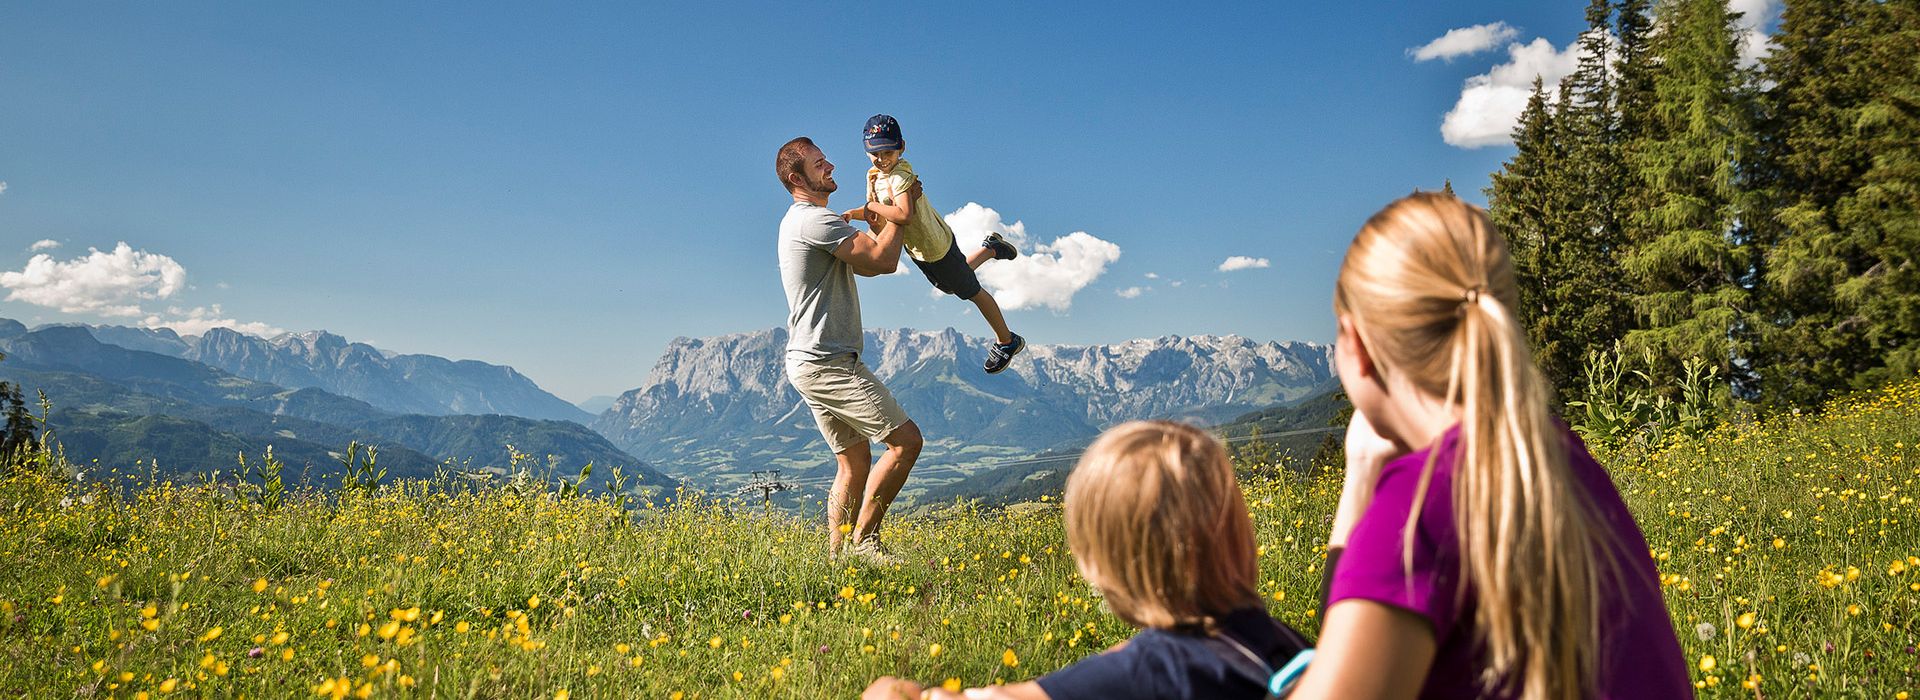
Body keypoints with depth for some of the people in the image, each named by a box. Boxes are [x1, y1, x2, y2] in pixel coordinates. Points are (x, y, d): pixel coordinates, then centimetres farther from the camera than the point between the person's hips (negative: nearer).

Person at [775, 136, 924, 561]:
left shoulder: (800, 222, 21)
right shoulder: (815, 220, -13)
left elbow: (866, 264, 23)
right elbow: (884, 260, -18)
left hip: (812, 363, 11)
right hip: (826, 363, -11)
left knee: (855, 462, 13)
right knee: (905, 440, -11)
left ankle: (836, 555, 14)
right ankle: (863, 540, -8)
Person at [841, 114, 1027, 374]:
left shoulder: (900, 176, -31)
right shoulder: (874, 174, -4)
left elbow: (904, 215, -47)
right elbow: (877, 213, 6)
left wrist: (872, 206, -36)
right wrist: (853, 214, -13)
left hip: (936, 248, -9)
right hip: (918, 249, 9)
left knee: (972, 291, 9)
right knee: (950, 286, 32)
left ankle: (1007, 341, 27)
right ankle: (991, 249, 50)